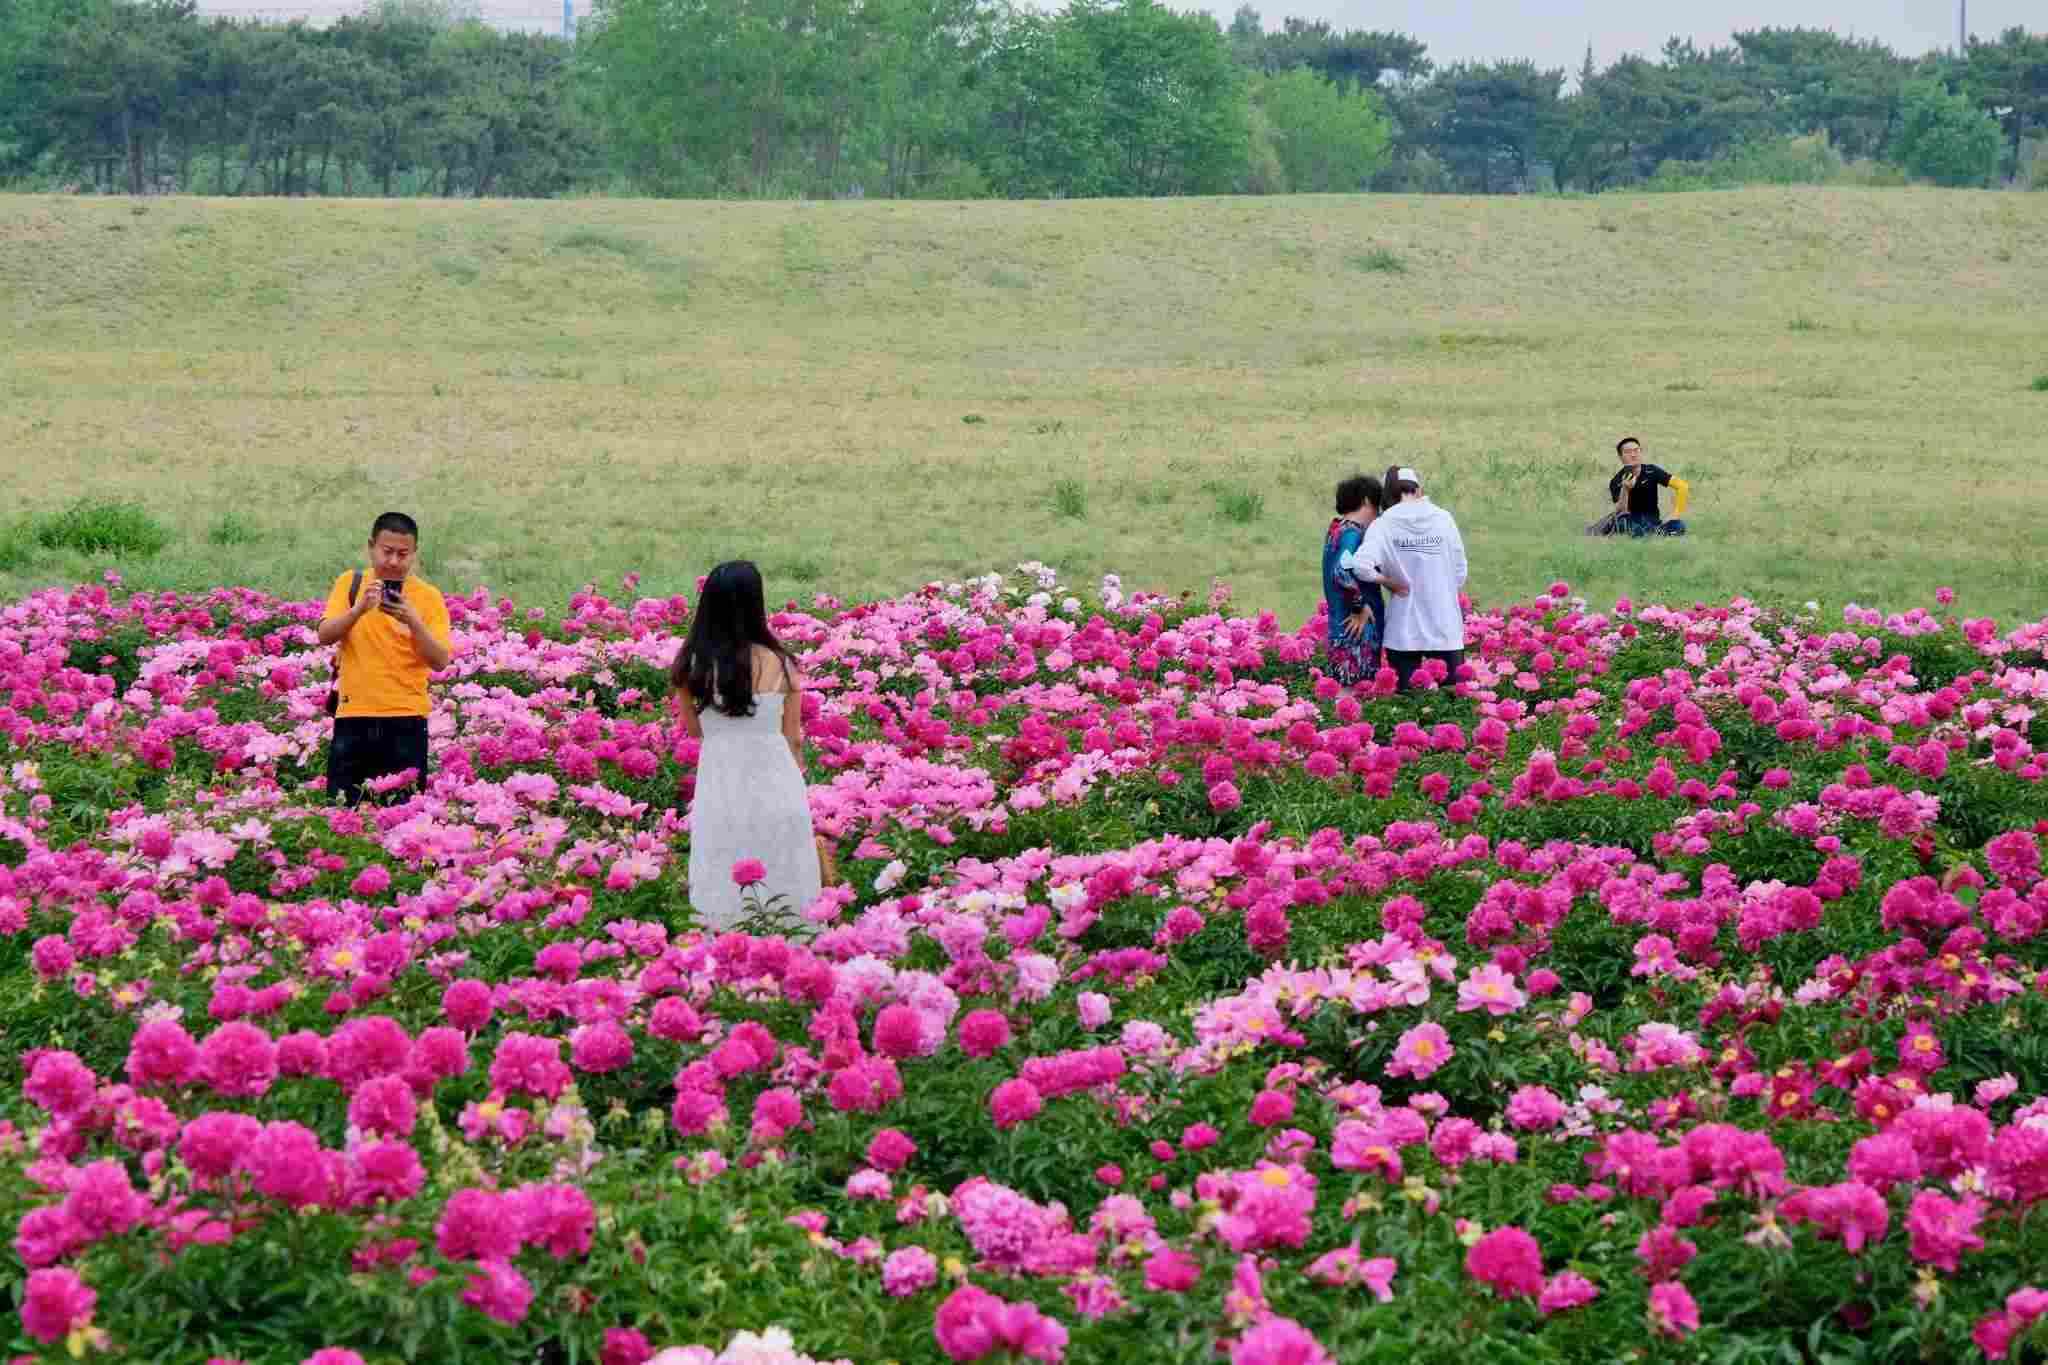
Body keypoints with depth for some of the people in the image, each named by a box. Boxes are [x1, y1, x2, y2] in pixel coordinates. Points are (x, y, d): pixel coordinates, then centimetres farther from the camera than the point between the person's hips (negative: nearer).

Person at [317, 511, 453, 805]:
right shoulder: (350, 583, 5)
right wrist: (361, 608, -21)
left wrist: (412, 621, -20)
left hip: (405, 719, -1)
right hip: (353, 716, 1)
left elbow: (440, 662, -5)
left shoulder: (428, 596, 0)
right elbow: (325, 636, -6)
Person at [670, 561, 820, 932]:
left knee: (724, 900, 11)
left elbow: (693, 729, 8)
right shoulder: (780, 665, -10)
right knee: (780, 894, 12)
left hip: (719, 789, 1)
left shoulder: (691, 665, -6)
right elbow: (793, 738, 0)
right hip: (774, 786, -1)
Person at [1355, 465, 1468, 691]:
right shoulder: (1443, 519, 0)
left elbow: (1360, 566, -21)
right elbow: (1459, 571, 5)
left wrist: (1391, 582, -5)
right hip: (1445, 627, 1)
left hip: (1404, 631, -1)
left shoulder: (1384, 524, -7)